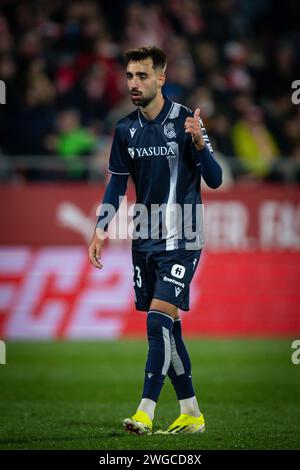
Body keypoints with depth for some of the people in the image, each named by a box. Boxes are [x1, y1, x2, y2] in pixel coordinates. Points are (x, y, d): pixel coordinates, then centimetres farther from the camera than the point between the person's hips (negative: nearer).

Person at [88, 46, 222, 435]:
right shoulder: (125, 129, 5)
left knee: (159, 318, -16)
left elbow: (214, 180, -12)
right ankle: (190, 413, 17)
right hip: (145, 240, 6)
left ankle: (146, 411, -16)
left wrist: (198, 143, -29)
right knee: (167, 328, 8)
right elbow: (117, 183, 15)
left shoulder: (185, 121, -10)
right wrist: (101, 230, 7)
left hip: (181, 240, -6)